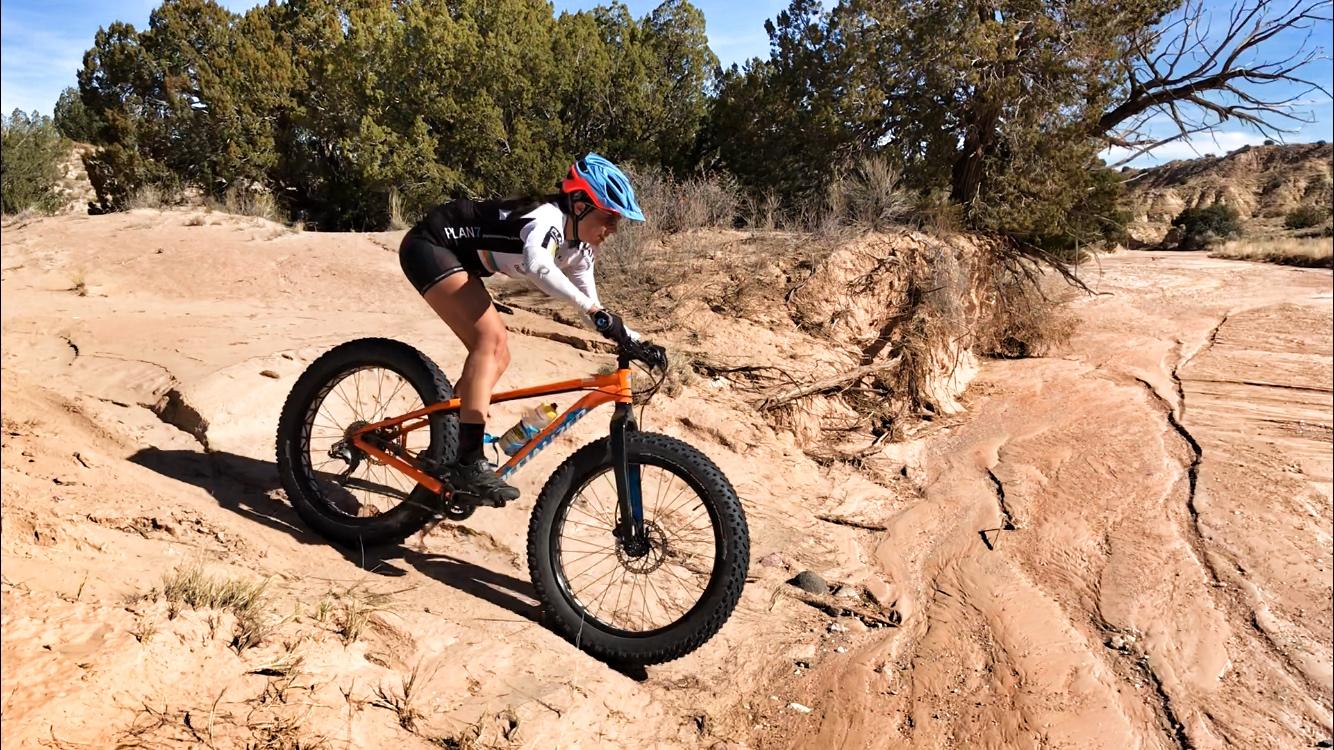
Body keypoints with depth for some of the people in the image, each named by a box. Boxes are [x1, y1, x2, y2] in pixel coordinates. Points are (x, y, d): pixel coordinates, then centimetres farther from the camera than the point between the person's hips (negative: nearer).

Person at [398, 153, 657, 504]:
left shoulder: (578, 247, 0)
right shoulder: (548, 219, -27)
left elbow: (589, 303, 7)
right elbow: (538, 265, -50)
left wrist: (631, 338, -5)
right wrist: (597, 312, -55)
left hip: (455, 256, 10)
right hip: (428, 245, -10)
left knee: (498, 357, 5)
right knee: (490, 336, -24)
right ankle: (468, 463, -25)